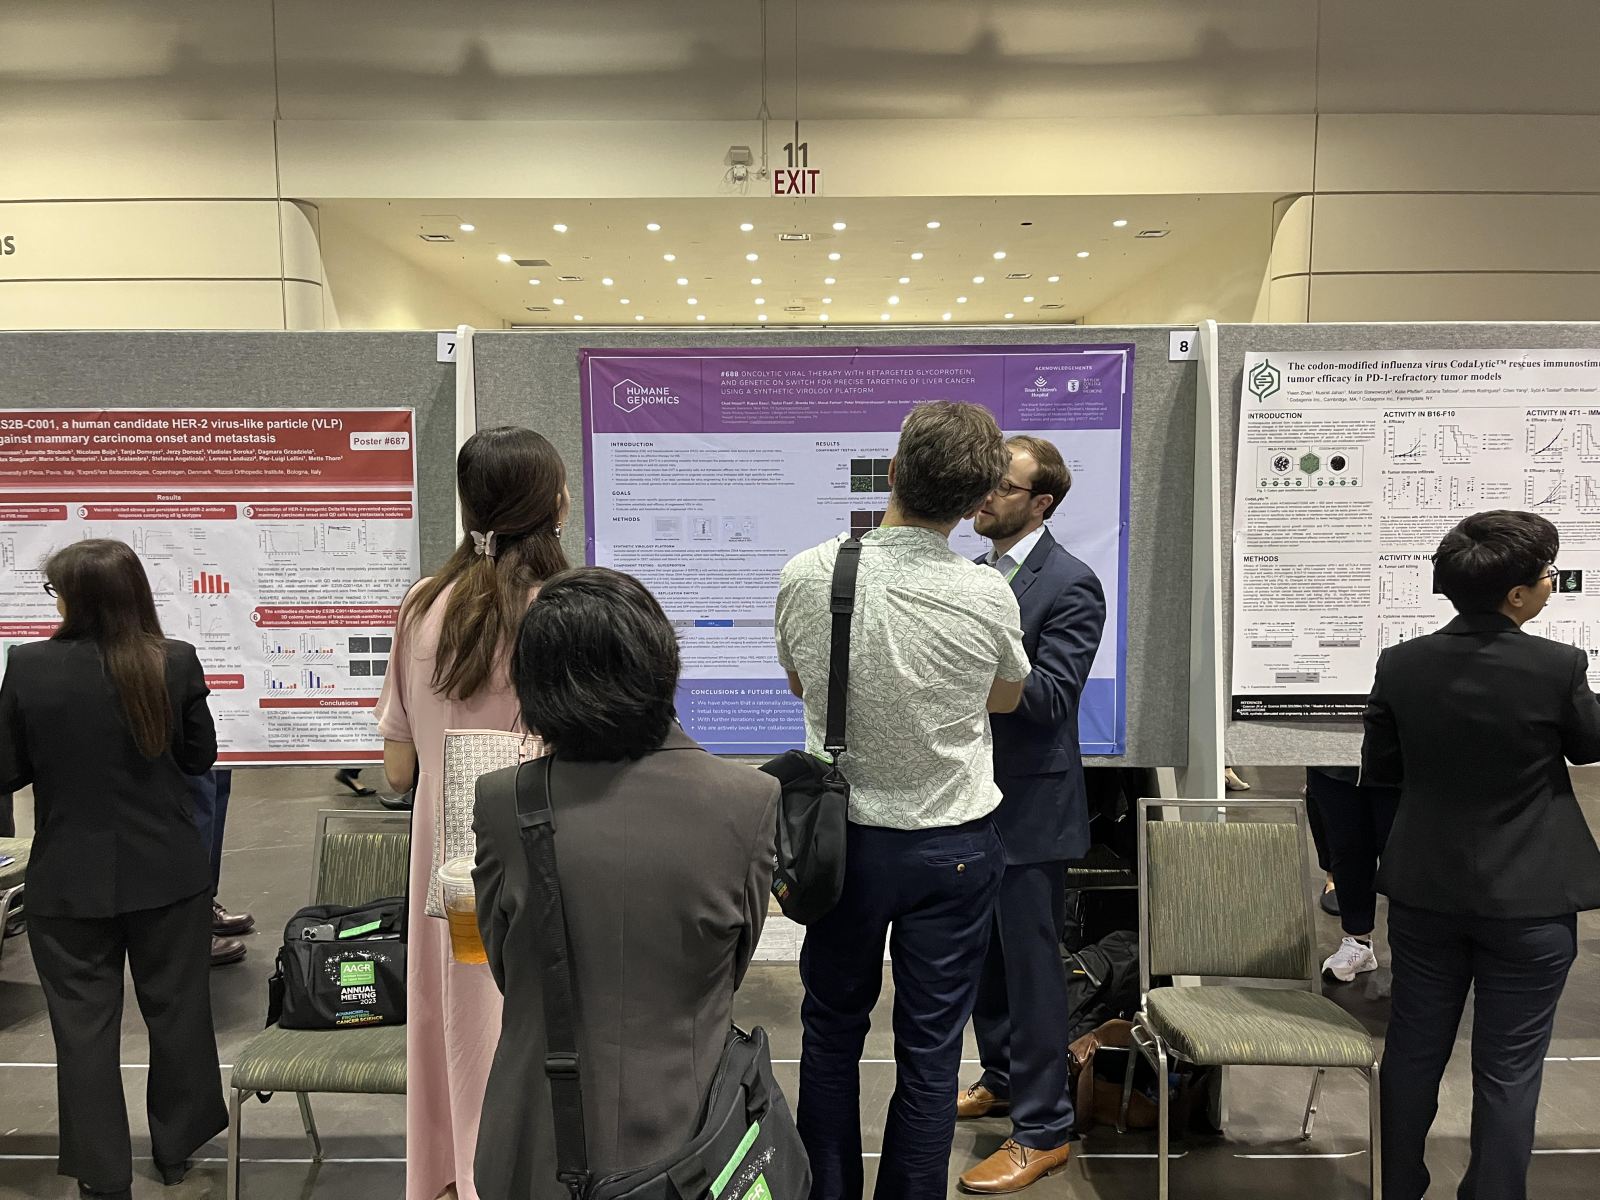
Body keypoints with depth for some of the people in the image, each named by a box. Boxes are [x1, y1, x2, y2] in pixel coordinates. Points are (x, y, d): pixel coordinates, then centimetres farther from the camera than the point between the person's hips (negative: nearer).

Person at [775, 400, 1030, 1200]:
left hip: (844, 836, 2)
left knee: (832, 1035, 20)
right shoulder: (988, 597, -16)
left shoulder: (806, 575, -14)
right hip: (953, 845, -1)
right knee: (930, 1051, 12)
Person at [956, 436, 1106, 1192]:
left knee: (1031, 965, 4)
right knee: (983, 954, 21)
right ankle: (1002, 1079, 41)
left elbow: (1049, 697, -22)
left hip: (1031, 806, -8)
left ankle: (1044, 1129, 20)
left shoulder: (1070, 585, -15)